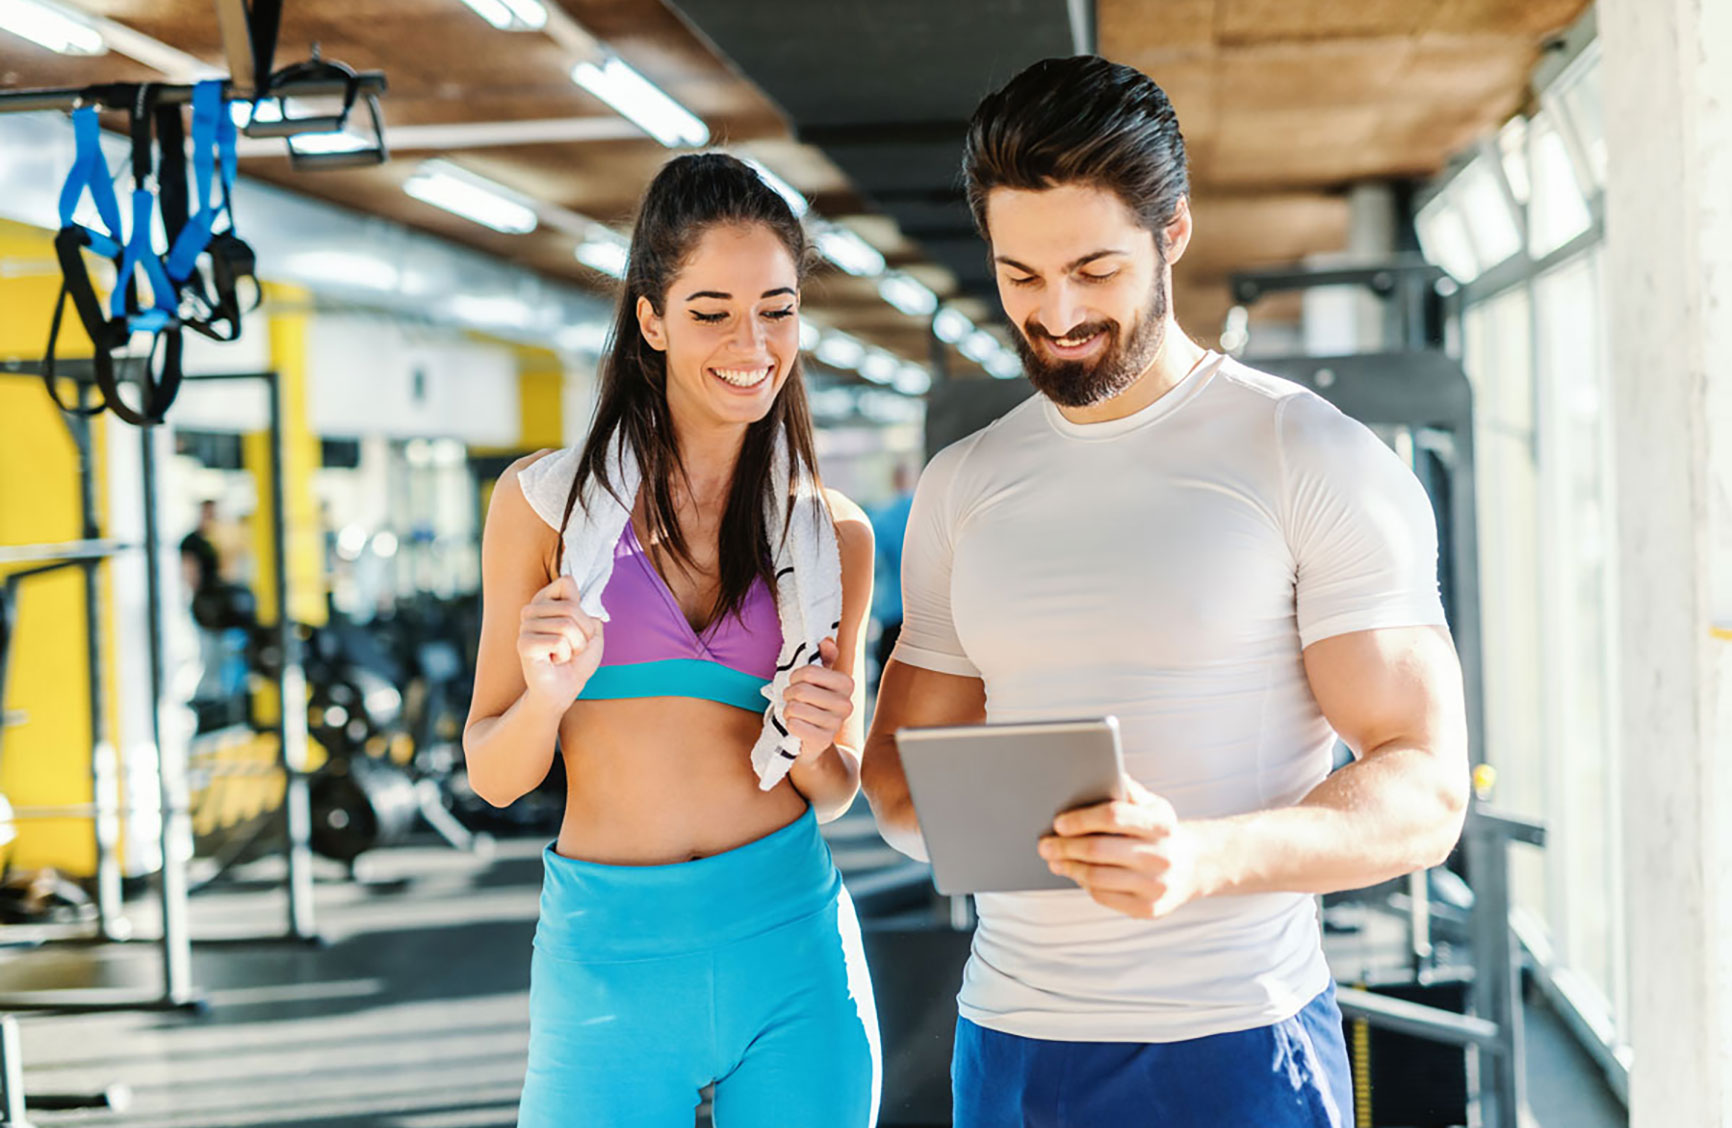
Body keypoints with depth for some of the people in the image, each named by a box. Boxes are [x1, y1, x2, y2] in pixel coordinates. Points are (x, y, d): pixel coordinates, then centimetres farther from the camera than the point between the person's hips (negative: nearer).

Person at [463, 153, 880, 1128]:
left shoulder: (833, 534, 5)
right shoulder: (547, 501, 0)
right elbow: (496, 776, 2)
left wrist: (809, 743, -9)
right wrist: (549, 692, -19)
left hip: (792, 948, 2)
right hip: (607, 961, -1)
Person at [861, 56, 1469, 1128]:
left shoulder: (1316, 459, -6)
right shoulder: (961, 486, 9)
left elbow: (1425, 793, -11)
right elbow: (910, 750, 15)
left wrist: (1206, 857, -28)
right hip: (1006, 1037, 5)